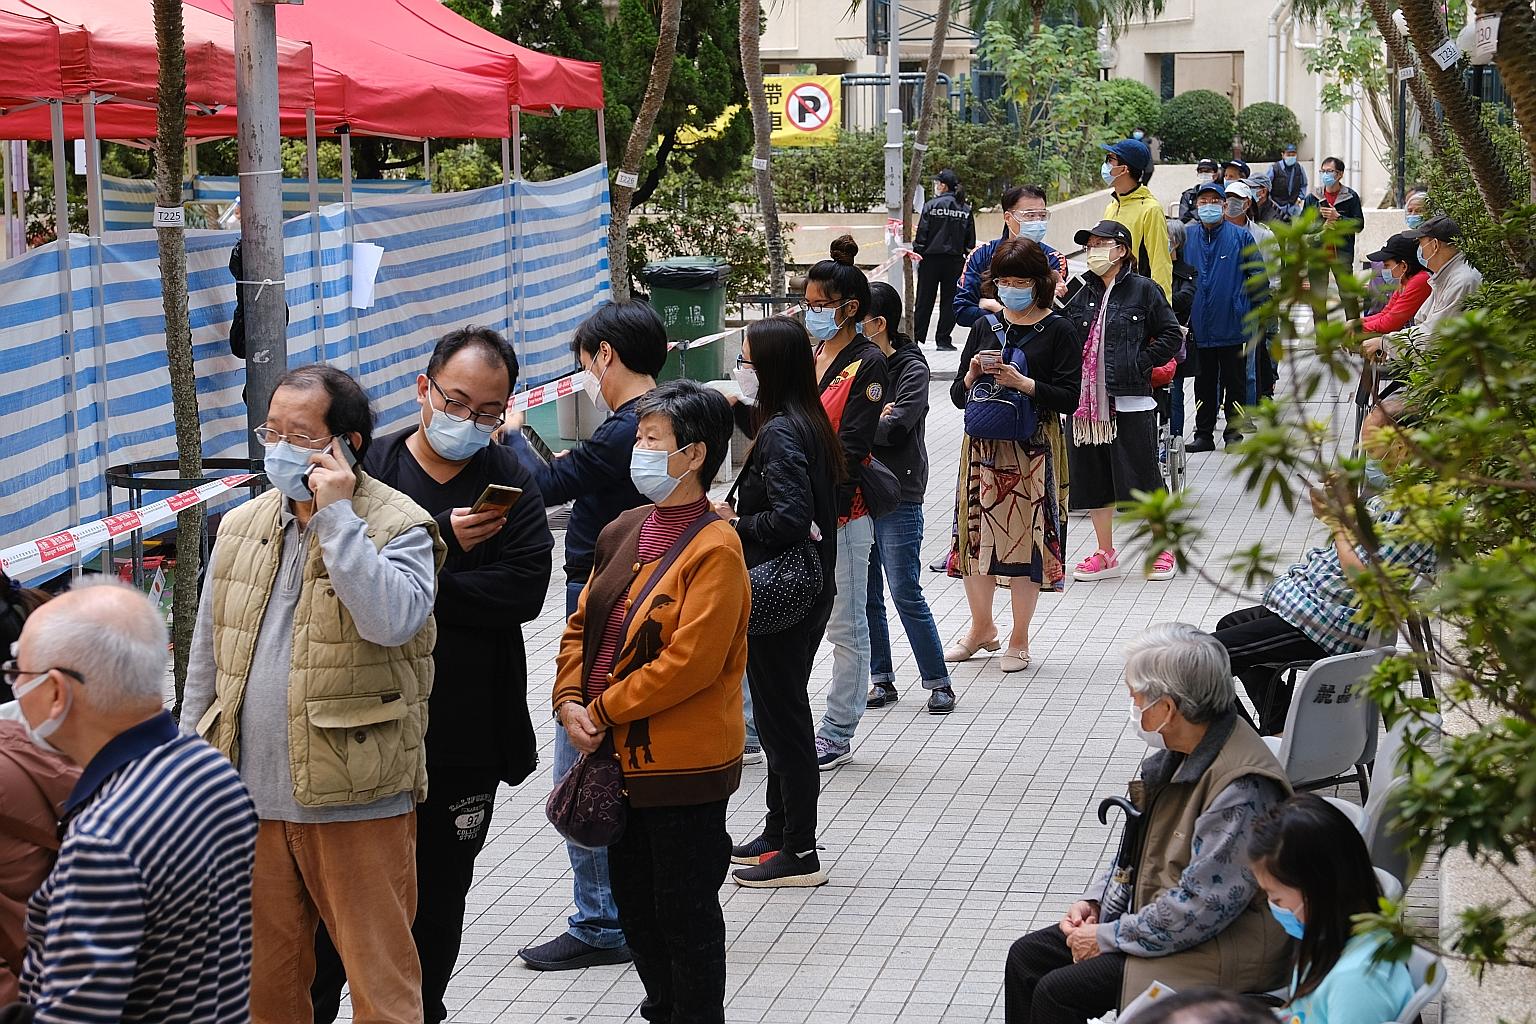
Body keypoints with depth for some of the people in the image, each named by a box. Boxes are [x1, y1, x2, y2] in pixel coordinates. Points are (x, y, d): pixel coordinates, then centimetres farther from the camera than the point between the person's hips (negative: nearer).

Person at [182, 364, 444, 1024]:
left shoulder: (398, 527, -6)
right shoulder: (240, 528, 12)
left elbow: (391, 620, -26)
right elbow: (207, 658, 19)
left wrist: (336, 517, -21)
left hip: (355, 802, -5)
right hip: (248, 797, 5)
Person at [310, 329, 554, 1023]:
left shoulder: (509, 485, 0)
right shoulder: (370, 470, -3)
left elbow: (524, 589, -14)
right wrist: (442, 544, -23)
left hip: (463, 734, 2)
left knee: (439, 900, 16)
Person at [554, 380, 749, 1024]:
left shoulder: (714, 549, -17)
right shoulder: (624, 533, 8)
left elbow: (689, 662, -23)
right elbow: (582, 624, 12)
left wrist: (602, 712, -17)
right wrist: (569, 701, -5)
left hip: (684, 768, -8)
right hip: (619, 755, 8)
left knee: (686, 919, 4)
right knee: (635, 909, 19)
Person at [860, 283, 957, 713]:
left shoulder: (911, 370, -7)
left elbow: (895, 427, -19)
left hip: (898, 497, -5)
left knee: (906, 594, -4)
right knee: (866, 595, 9)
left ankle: (938, 682, 6)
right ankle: (882, 680, 20)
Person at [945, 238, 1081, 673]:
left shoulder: (1057, 331, -3)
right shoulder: (984, 327, 10)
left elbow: (1069, 399, -9)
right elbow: (958, 396, 10)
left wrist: (1025, 384, -20)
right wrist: (971, 376, -10)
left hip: (1033, 450, -4)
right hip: (983, 445, 4)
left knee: (1026, 538, -1)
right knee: (974, 535, 6)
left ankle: (1019, 640, 13)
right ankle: (982, 628, 26)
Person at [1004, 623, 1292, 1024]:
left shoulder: (1241, 787, -27)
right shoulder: (1178, 754, 4)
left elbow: (1200, 906, -28)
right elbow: (1141, 845, 19)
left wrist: (1108, 938, -18)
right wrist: (1095, 902, 4)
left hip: (1216, 953, -10)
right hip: (1154, 915, 10)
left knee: (1056, 992, -17)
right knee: (1026, 957, 5)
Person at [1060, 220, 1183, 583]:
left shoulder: (1142, 290, -3)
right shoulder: (1080, 291, 10)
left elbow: (1171, 335, -2)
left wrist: (1141, 363, -9)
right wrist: (1056, 302, -6)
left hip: (1129, 402, -5)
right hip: (1086, 400, 5)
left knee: (1142, 477, 0)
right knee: (1093, 480, 10)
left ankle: (1162, 551, 14)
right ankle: (1106, 555, 22)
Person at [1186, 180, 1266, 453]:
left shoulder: (1241, 237, -2)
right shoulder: (1188, 239, 6)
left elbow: (1257, 277, 0)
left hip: (1232, 325, -3)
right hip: (1199, 326, 3)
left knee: (1234, 381, 6)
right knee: (1204, 382, 9)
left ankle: (1234, 432, 14)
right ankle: (1204, 434, 15)